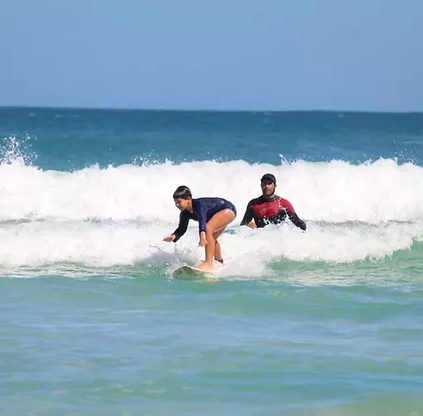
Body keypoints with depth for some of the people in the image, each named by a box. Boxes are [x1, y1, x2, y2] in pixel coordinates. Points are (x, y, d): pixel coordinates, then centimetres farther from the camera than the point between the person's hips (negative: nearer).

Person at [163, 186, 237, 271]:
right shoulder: (185, 214, -10)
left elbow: (202, 220, -53)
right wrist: (174, 236, -25)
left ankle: (208, 264, -32)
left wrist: (202, 234, -71)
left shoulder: (199, 204, -35)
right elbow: (181, 229, -3)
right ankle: (220, 263, 49)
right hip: (219, 213, 10)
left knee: (208, 229, -30)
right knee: (211, 239, 25)